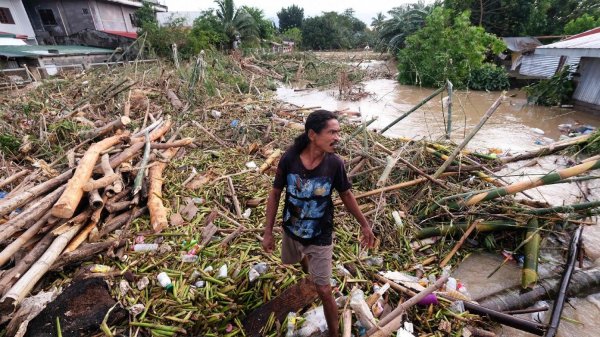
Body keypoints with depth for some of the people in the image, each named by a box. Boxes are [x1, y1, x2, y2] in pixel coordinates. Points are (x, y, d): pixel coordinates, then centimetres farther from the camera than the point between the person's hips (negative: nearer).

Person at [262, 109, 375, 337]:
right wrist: (268, 231, -8)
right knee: (296, 259, 34)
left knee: (324, 292, 4)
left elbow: (346, 195, -5)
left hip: (321, 237, -2)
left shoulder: (334, 163, -23)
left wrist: (364, 225, 2)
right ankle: (308, 268, 71)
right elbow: (275, 193, -11)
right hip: (292, 231, 3)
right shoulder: (289, 159, -23)